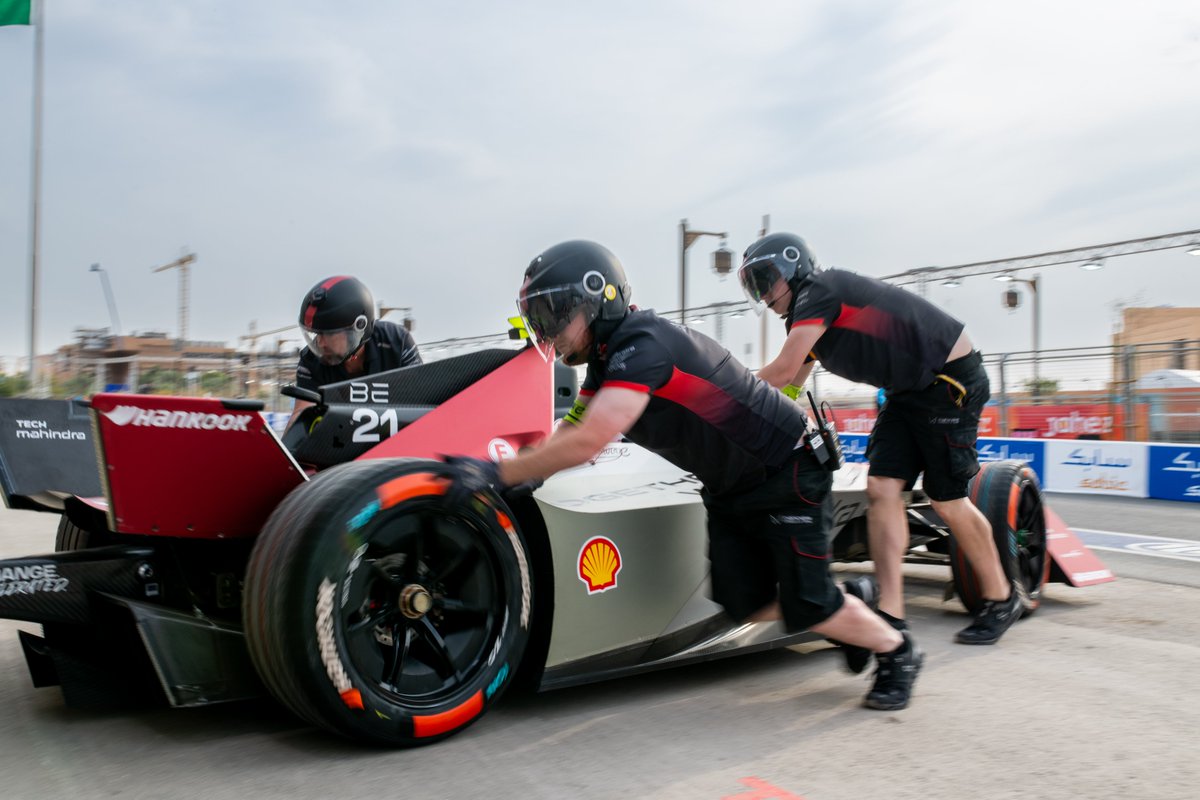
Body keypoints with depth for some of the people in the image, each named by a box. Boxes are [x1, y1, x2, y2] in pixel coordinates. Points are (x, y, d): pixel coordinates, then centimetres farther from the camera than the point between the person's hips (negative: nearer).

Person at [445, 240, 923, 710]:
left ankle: (897, 652, 24)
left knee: (806, 606, -3)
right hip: (728, 490, 9)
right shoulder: (606, 361, 3)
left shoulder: (643, 346, -29)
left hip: (787, 473, -9)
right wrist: (519, 474, -17)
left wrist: (497, 473, -33)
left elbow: (587, 443, -38)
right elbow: (568, 432, 0)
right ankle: (853, 610, 28)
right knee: (747, 605, 4)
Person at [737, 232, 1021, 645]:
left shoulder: (819, 291, -17)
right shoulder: (806, 314, 11)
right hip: (908, 391, 9)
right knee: (881, 489, -4)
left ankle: (1001, 598, 20)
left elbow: (782, 372, -22)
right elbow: (787, 389, 13)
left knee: (946, 500, -2)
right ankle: (891, 616, -6)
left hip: (952, 379, -9)